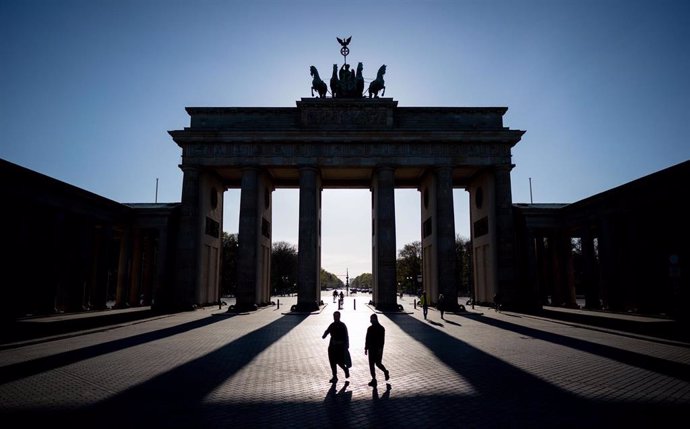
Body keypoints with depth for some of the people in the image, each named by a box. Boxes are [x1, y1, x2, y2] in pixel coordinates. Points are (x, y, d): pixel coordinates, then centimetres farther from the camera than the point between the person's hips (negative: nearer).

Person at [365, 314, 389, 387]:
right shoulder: (370, 328, 9)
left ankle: (385, 372, 25)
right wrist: (366, 348, 10)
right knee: (371, 364, 5)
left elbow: (382, 340, -13)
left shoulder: (381, 328, -8)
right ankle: (373, 379, 14)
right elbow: (367, 339, 12)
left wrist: (380, 349, -20)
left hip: (378, 349, -6)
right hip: (371, 349, 6)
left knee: (378, 363, -4)